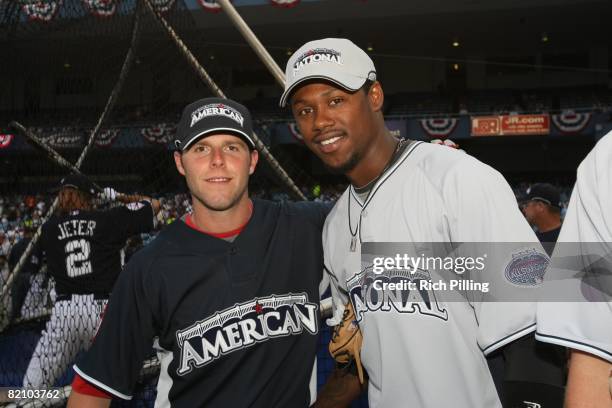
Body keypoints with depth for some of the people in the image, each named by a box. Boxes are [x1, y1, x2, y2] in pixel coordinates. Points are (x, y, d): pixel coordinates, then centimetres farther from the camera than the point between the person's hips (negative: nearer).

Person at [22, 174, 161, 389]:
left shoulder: (48, 229, 9)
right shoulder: (108, 219, 2)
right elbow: (154, 204, 10)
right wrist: (121, 197, 25)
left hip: (64, 309, 2)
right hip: (103, 310, -1)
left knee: (32, 392, 7)